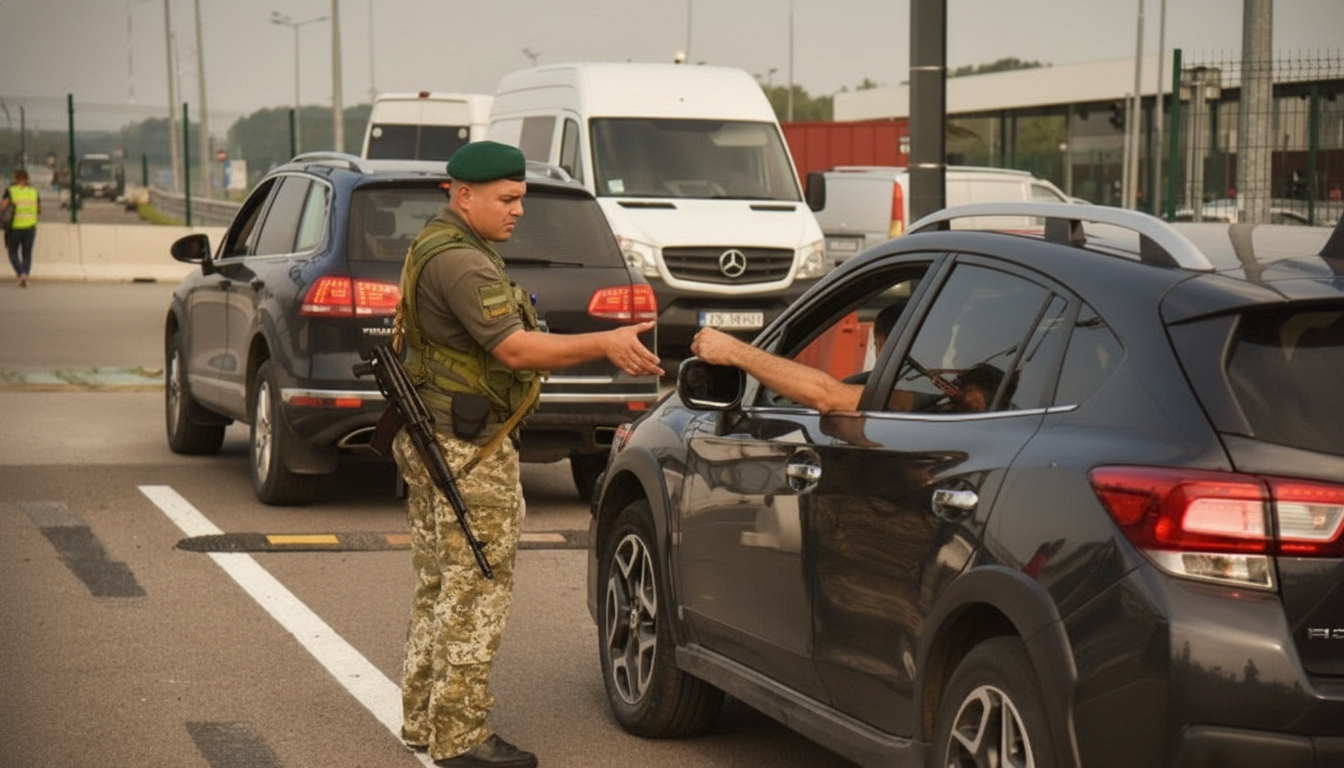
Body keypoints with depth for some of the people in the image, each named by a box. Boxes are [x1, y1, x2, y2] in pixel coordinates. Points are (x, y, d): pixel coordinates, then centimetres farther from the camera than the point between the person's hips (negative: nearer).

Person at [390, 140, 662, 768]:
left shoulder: (440, 249, 17)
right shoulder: (458, 261, -19)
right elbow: (515, 349, -24)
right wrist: (605, 344, -25)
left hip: (432, 441, 11)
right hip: (468, 449, -11)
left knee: (440, 587, 16)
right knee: (476, 591, -6)